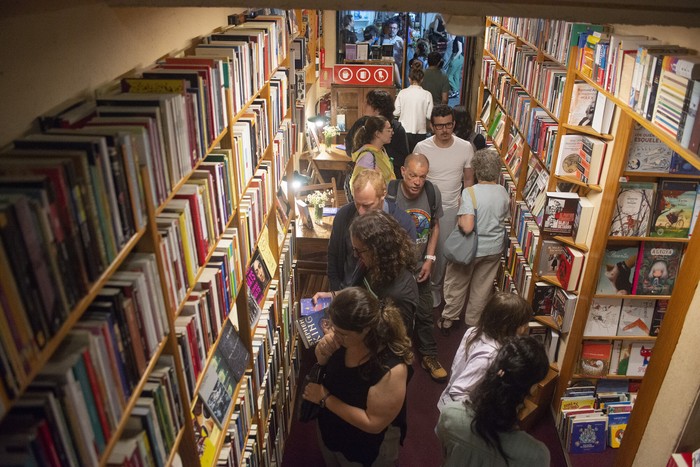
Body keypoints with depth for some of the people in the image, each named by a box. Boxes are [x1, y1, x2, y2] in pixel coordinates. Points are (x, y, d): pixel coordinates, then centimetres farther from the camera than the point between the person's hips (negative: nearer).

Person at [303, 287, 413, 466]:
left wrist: (325, 398, -28)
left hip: (367, 451, -5)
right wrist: (322, 352, -25)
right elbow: (328, 369, -2)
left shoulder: (391, 369, -37)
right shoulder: (344, 338, -20)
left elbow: (373, 423, -29)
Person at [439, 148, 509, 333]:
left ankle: (448, 319, 33)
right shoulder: (503, 193, -7)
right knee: (482, 288, 19)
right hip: (494, 248, 4)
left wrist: (459, 216, -11)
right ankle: (473, 321, 36)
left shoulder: (470, 192, -24)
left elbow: (467, 227, -30)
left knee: (457, 284, 17)